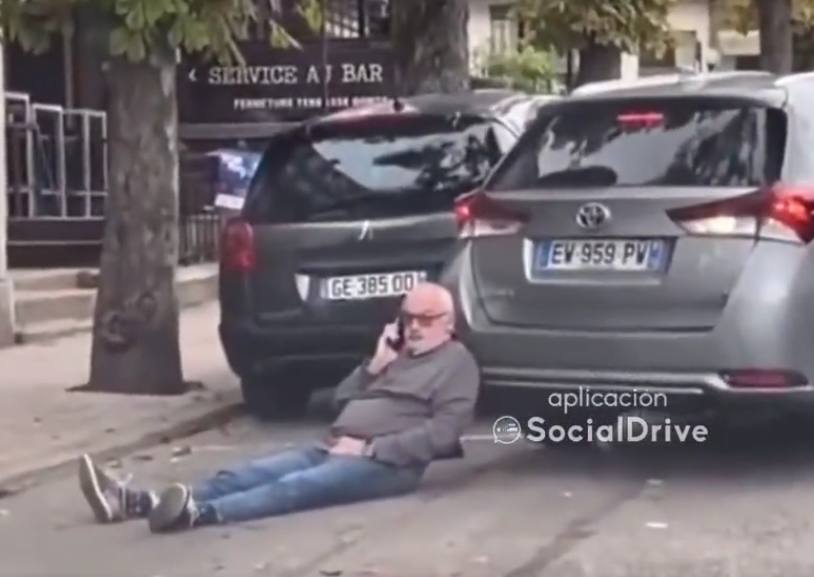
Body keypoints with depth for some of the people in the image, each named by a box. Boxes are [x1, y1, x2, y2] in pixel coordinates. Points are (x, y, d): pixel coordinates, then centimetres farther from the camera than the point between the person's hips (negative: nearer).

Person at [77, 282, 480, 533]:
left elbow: (442, 433, -12)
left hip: (386, 463, -8)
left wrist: (369, 449, -17)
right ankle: (136, 502, -29)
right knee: (242, 475, -13)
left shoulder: (457, 362, 3)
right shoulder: (397, 351, 26)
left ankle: (200, 514, -58)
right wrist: (375, 365, 5)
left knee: (295, 487, -34)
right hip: (331, 448, 8)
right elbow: (342, 401, 22)